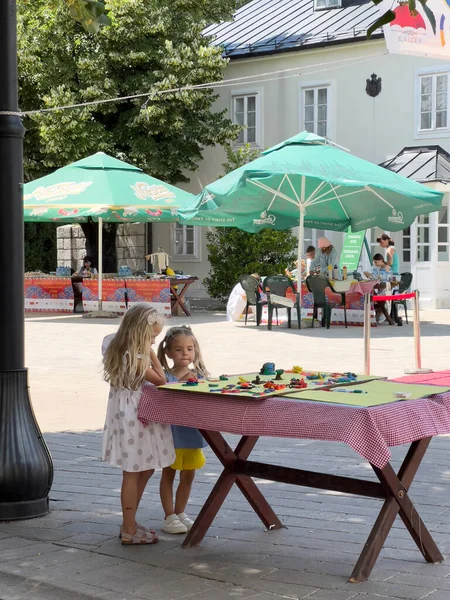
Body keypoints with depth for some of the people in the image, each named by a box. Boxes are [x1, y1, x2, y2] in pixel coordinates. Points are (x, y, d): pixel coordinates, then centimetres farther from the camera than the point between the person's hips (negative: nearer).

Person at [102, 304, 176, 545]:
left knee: (144, 470, 17)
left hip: (124, 414, 10)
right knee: (133, 473, -2)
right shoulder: (136, 360, -22)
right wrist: (152, 355, -5)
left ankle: (129, 523, 27)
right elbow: (161, 381, -11)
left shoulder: (113, 348, 3)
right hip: (135, 416, -10)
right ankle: (129, 531, 6)